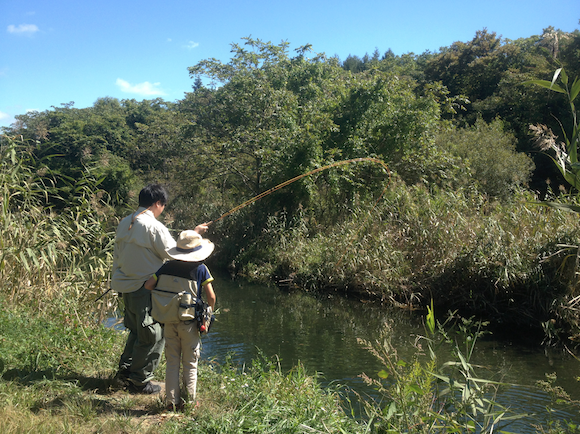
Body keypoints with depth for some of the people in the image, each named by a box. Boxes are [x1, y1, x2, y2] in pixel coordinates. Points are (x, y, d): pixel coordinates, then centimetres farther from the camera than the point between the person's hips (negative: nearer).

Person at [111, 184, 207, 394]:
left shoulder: (124, 223, 8)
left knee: (136, 331, 22)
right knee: (152, 335, 4)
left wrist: (117, 283, 23)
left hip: (127, 287, 9)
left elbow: (117, 256, 14)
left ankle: (124, 370, 25)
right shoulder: (154, 226, -18)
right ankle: (139, 381, 12)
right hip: (146, 288, -8)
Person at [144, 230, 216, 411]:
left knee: (172, 362, 12)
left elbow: (148, 285, 0)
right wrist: (210, 310, 8)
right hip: (189, 323, -3)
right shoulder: (200, 269, -8)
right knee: (190, 363, 10)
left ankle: (172, 401, 15)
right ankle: (189, 402, 15)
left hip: (169, 321, 3)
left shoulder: (166, 267, 1)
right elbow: (211, 296, -11)